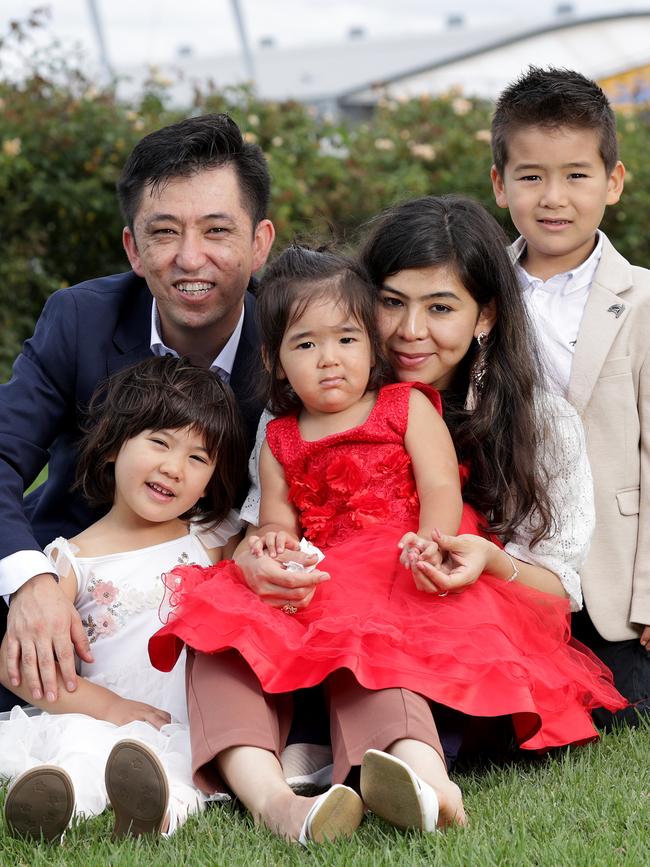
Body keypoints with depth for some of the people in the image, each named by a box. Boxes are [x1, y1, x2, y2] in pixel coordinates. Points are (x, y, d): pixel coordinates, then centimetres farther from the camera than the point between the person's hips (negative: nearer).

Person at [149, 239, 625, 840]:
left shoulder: (407, 407, 15)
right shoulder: (279, 441, 25)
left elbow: (441, 487, 1)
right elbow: (279, 521, 15)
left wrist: (430, 543, -21)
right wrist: (272, 542, -12)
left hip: (406, 581, -3)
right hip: (327, 583, 3)